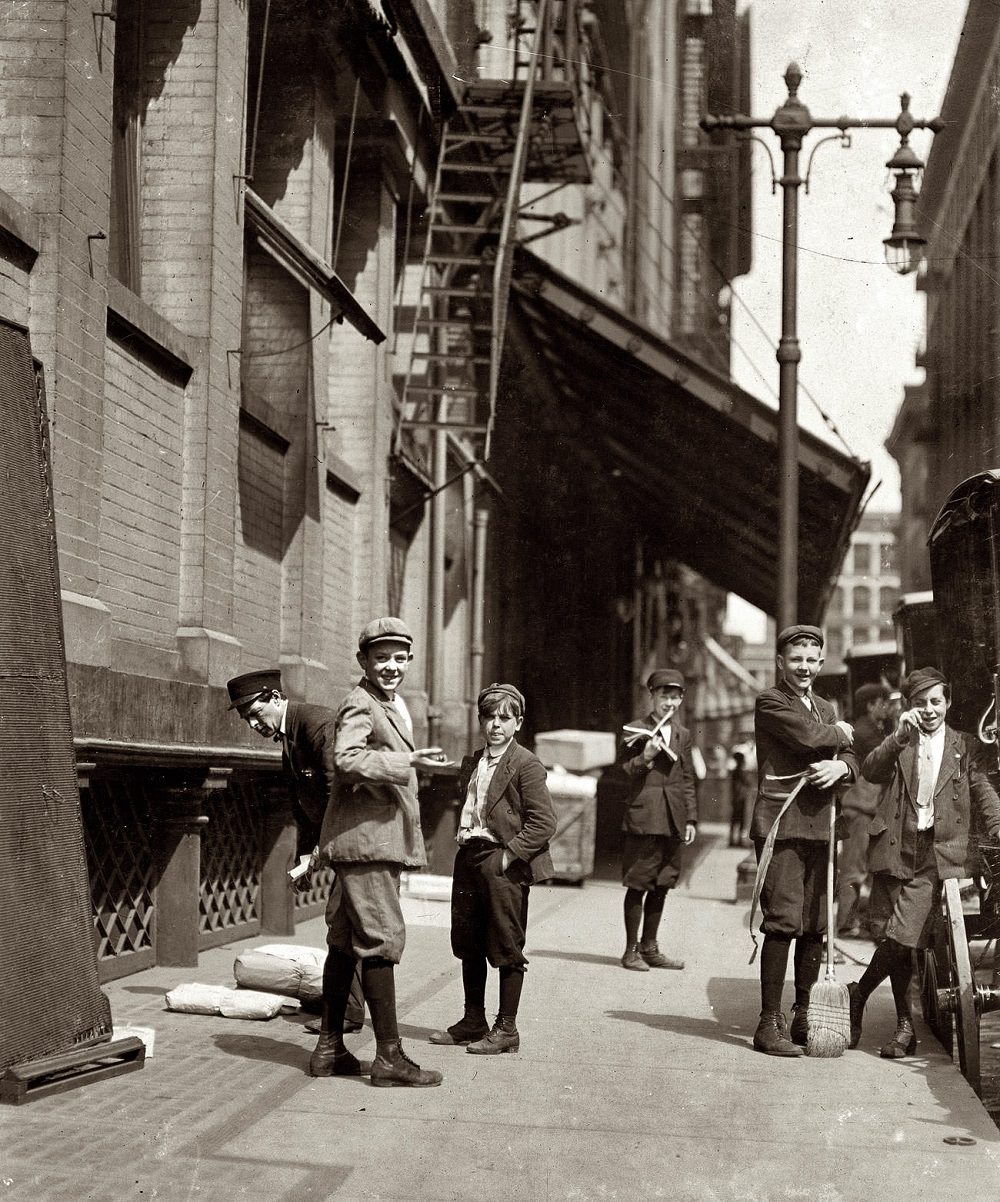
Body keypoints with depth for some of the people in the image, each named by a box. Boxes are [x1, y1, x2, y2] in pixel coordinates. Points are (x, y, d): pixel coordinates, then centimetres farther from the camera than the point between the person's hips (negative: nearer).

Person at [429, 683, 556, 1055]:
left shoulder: (526, 765, -10)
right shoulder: (472, 763, 13)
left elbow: (544, 822, -14)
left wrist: (509, 854, -16)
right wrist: (464, 833, 9)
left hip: (504, 864, -8)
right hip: (470, 858, 8)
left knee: (506, 950, 1)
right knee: (468, 946, 14)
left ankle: (506, 1029, 8)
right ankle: (473, 1022, 25)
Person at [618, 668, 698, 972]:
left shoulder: (683, 735, 14)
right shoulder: (637, 730, -2)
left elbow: (688, 781, 17)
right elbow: (625, 771, -5)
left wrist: (691, 819, 12)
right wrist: (645, 758, -23)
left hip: (673, 821, 5)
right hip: (643, 818, -5)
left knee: (660, 886, 11)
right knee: (638, 885, -1)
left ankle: (649, 947, 20)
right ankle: (631, 950, 8)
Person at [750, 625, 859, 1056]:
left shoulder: (826, 710, 23)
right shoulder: (770, 702, -2)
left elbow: (851, 760, 15)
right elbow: (807, 736, -17)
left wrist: (840, 766, -8)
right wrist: (840, 733, 3)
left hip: (819, 828, 7)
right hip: (780, 824, -7)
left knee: (815, 927, 8)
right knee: (783, 922, -12)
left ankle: (803, 1017, 19)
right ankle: (770, 1023, -8)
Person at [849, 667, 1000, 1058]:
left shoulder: (962, 747, 11)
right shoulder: (897, 744, 12)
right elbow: (870, 771, -6)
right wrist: (900, 736, -18)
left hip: (939, 854, -2)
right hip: (895, 851, 2)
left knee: (902, 936, -13)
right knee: (892, 939, 3)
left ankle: (857, 996, 9)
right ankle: (904, 1026, 14)